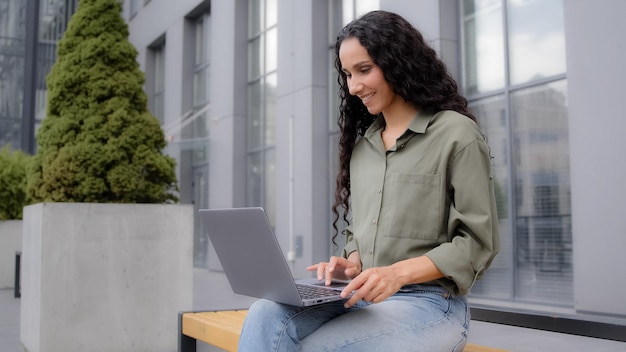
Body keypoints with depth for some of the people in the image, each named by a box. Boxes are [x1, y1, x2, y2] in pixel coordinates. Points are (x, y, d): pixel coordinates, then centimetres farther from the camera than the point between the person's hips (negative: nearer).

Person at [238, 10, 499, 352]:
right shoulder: (361, 142, 16)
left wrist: (397, 273, -20)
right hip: (361, 297, 5)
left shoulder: (456, 133, -4)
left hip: (427, 303, -5)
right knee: (265, 316, -25)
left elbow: (478, 241, -8)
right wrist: (353, 264, -3)